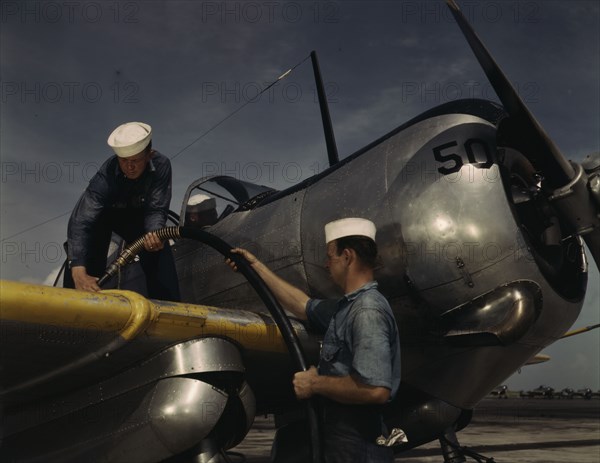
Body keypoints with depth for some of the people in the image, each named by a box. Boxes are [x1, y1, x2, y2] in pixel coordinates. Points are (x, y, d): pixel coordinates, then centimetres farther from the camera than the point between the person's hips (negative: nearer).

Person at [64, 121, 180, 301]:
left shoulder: (161, 165, -31)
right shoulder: (105, 176, -38)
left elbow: (156, 209, -25)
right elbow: (81, 222, -45)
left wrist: (155, 233, -49)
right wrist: (79, 273, -57)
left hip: (137, 214, 2)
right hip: (103, 214, -2)